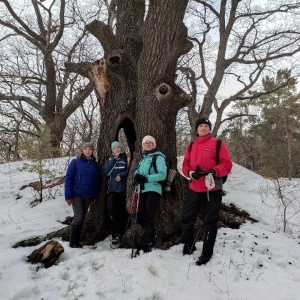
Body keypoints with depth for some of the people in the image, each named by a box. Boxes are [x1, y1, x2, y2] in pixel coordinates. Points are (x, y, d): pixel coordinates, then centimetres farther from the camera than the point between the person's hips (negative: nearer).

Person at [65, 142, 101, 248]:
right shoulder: (75, 162, -5)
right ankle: (72, 242, 4)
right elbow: (68, 178, -7)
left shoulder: (95, 164, 6)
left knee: (82, 218, 9)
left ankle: (77, 241, 21)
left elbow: (98, 181, 12)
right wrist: (68, 196, -11)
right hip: (76, 194, -4)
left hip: (88, 196, 4)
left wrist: (96, 195, 7)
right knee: (78, 217, -12)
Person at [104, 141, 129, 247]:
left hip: (123, 188, -2)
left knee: (122, 210, 2)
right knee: (111, 208, -12)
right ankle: (117, 233, -1)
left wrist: (122, 175, -15)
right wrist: (114, 159, -4)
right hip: (112, 188, 2)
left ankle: (118, 234, 13)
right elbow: (107, 172, -1)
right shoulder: (110, 160, 15)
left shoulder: (126, 158, 7)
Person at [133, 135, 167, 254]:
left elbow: (162, 174, -15)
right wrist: (136, 176, -7)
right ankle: (152, 235, 33)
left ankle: (144, 246, -5)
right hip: (143, 191, 7)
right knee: (140, 218, 9)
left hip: (153, 190, -7)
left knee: (148, 219, -8)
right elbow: (137, 171, 18)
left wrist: (146, 178, -22)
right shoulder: (143, 158, 20)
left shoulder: (158, 157, -4)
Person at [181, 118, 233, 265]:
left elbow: (227, 164, -7)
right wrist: (191, 172, -11)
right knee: (186, 219, 10)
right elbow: (185, 165, 10)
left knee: (210, 223, 5)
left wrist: (214, 171, -24)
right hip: (195, 189, 4)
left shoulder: (218, 144, -2)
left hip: (213, 190, -4)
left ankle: (206, 254, 19)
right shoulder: (191, 146, 12)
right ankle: (189, 247, 32)